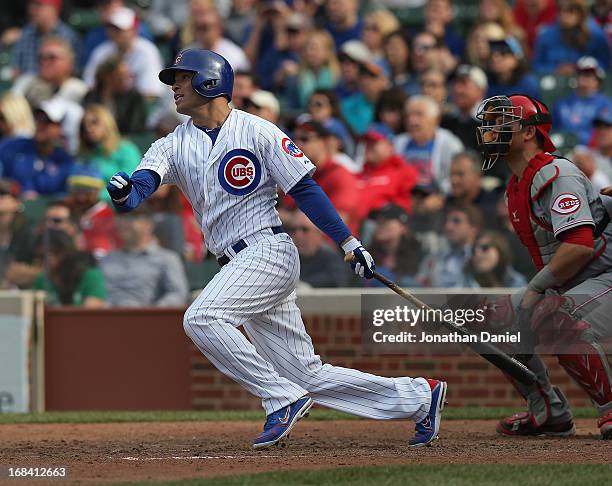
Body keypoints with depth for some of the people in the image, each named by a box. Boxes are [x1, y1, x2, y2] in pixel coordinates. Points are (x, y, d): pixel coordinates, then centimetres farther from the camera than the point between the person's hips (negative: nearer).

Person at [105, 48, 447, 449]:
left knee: (201, 318, -27)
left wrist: (349, 243, -6)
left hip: (269, 251, -6)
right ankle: (419, 398, 14)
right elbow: (138, 190, -3)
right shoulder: (174, 146, 12)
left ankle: (283, 399, -19)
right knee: (308, 375, 4)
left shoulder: (257, 132, -3)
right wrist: (123, 193, -28)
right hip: (237, 265, 6)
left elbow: (305, 189, -2)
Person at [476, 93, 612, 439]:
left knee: (552, 319, -36)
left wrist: (535, 290, -23)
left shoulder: (557, 174, -19)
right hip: (565, 287, 11)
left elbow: (580, 246, -29)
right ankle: (550, 414, 15)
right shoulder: (517, 188, 12)